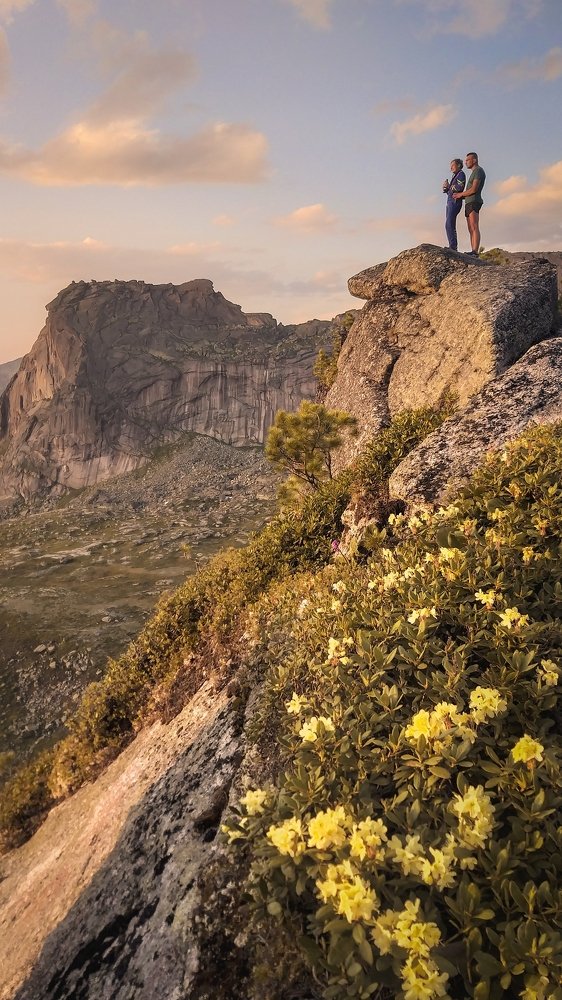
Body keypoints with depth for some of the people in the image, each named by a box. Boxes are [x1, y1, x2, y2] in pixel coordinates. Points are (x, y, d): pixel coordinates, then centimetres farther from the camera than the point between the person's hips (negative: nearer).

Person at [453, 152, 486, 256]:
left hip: (473, 202, -10)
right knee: (471, 229, 2)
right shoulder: (474, 173, 26)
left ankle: (475, 252, -27)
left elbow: (473, 190, -16)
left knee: (474, 228, -18)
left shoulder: (479, 171, -6)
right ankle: (473, 252, -4)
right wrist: (461, 197, 12)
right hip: (469, 203, 10)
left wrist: (460, 194, -4)